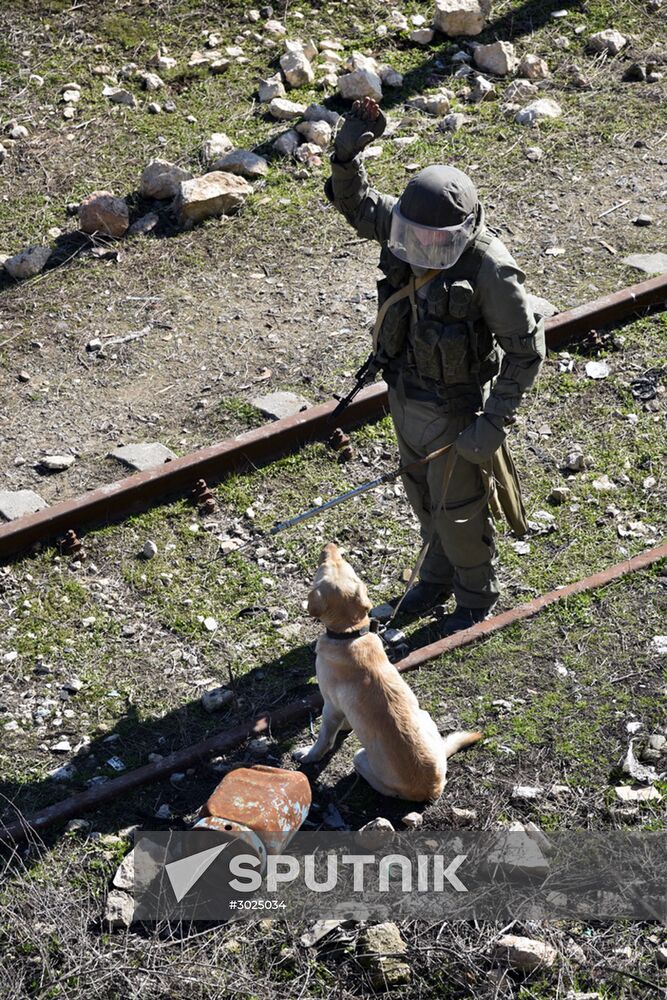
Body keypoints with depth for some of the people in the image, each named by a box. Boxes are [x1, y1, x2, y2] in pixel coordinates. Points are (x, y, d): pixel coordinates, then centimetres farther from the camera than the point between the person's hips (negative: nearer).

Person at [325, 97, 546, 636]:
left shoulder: (489, 270, -33)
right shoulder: (411, 225, -15)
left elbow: (527, 350, -24)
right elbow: (355, 203, 2)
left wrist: (495, 424, -25)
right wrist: (347, 152, -19)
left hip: (453, 409, -6)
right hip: (406, 392, 7)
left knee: (458, 506, 13)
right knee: (424, 489, 25)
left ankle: (477, 596, 39)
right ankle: (441, 573, 51)